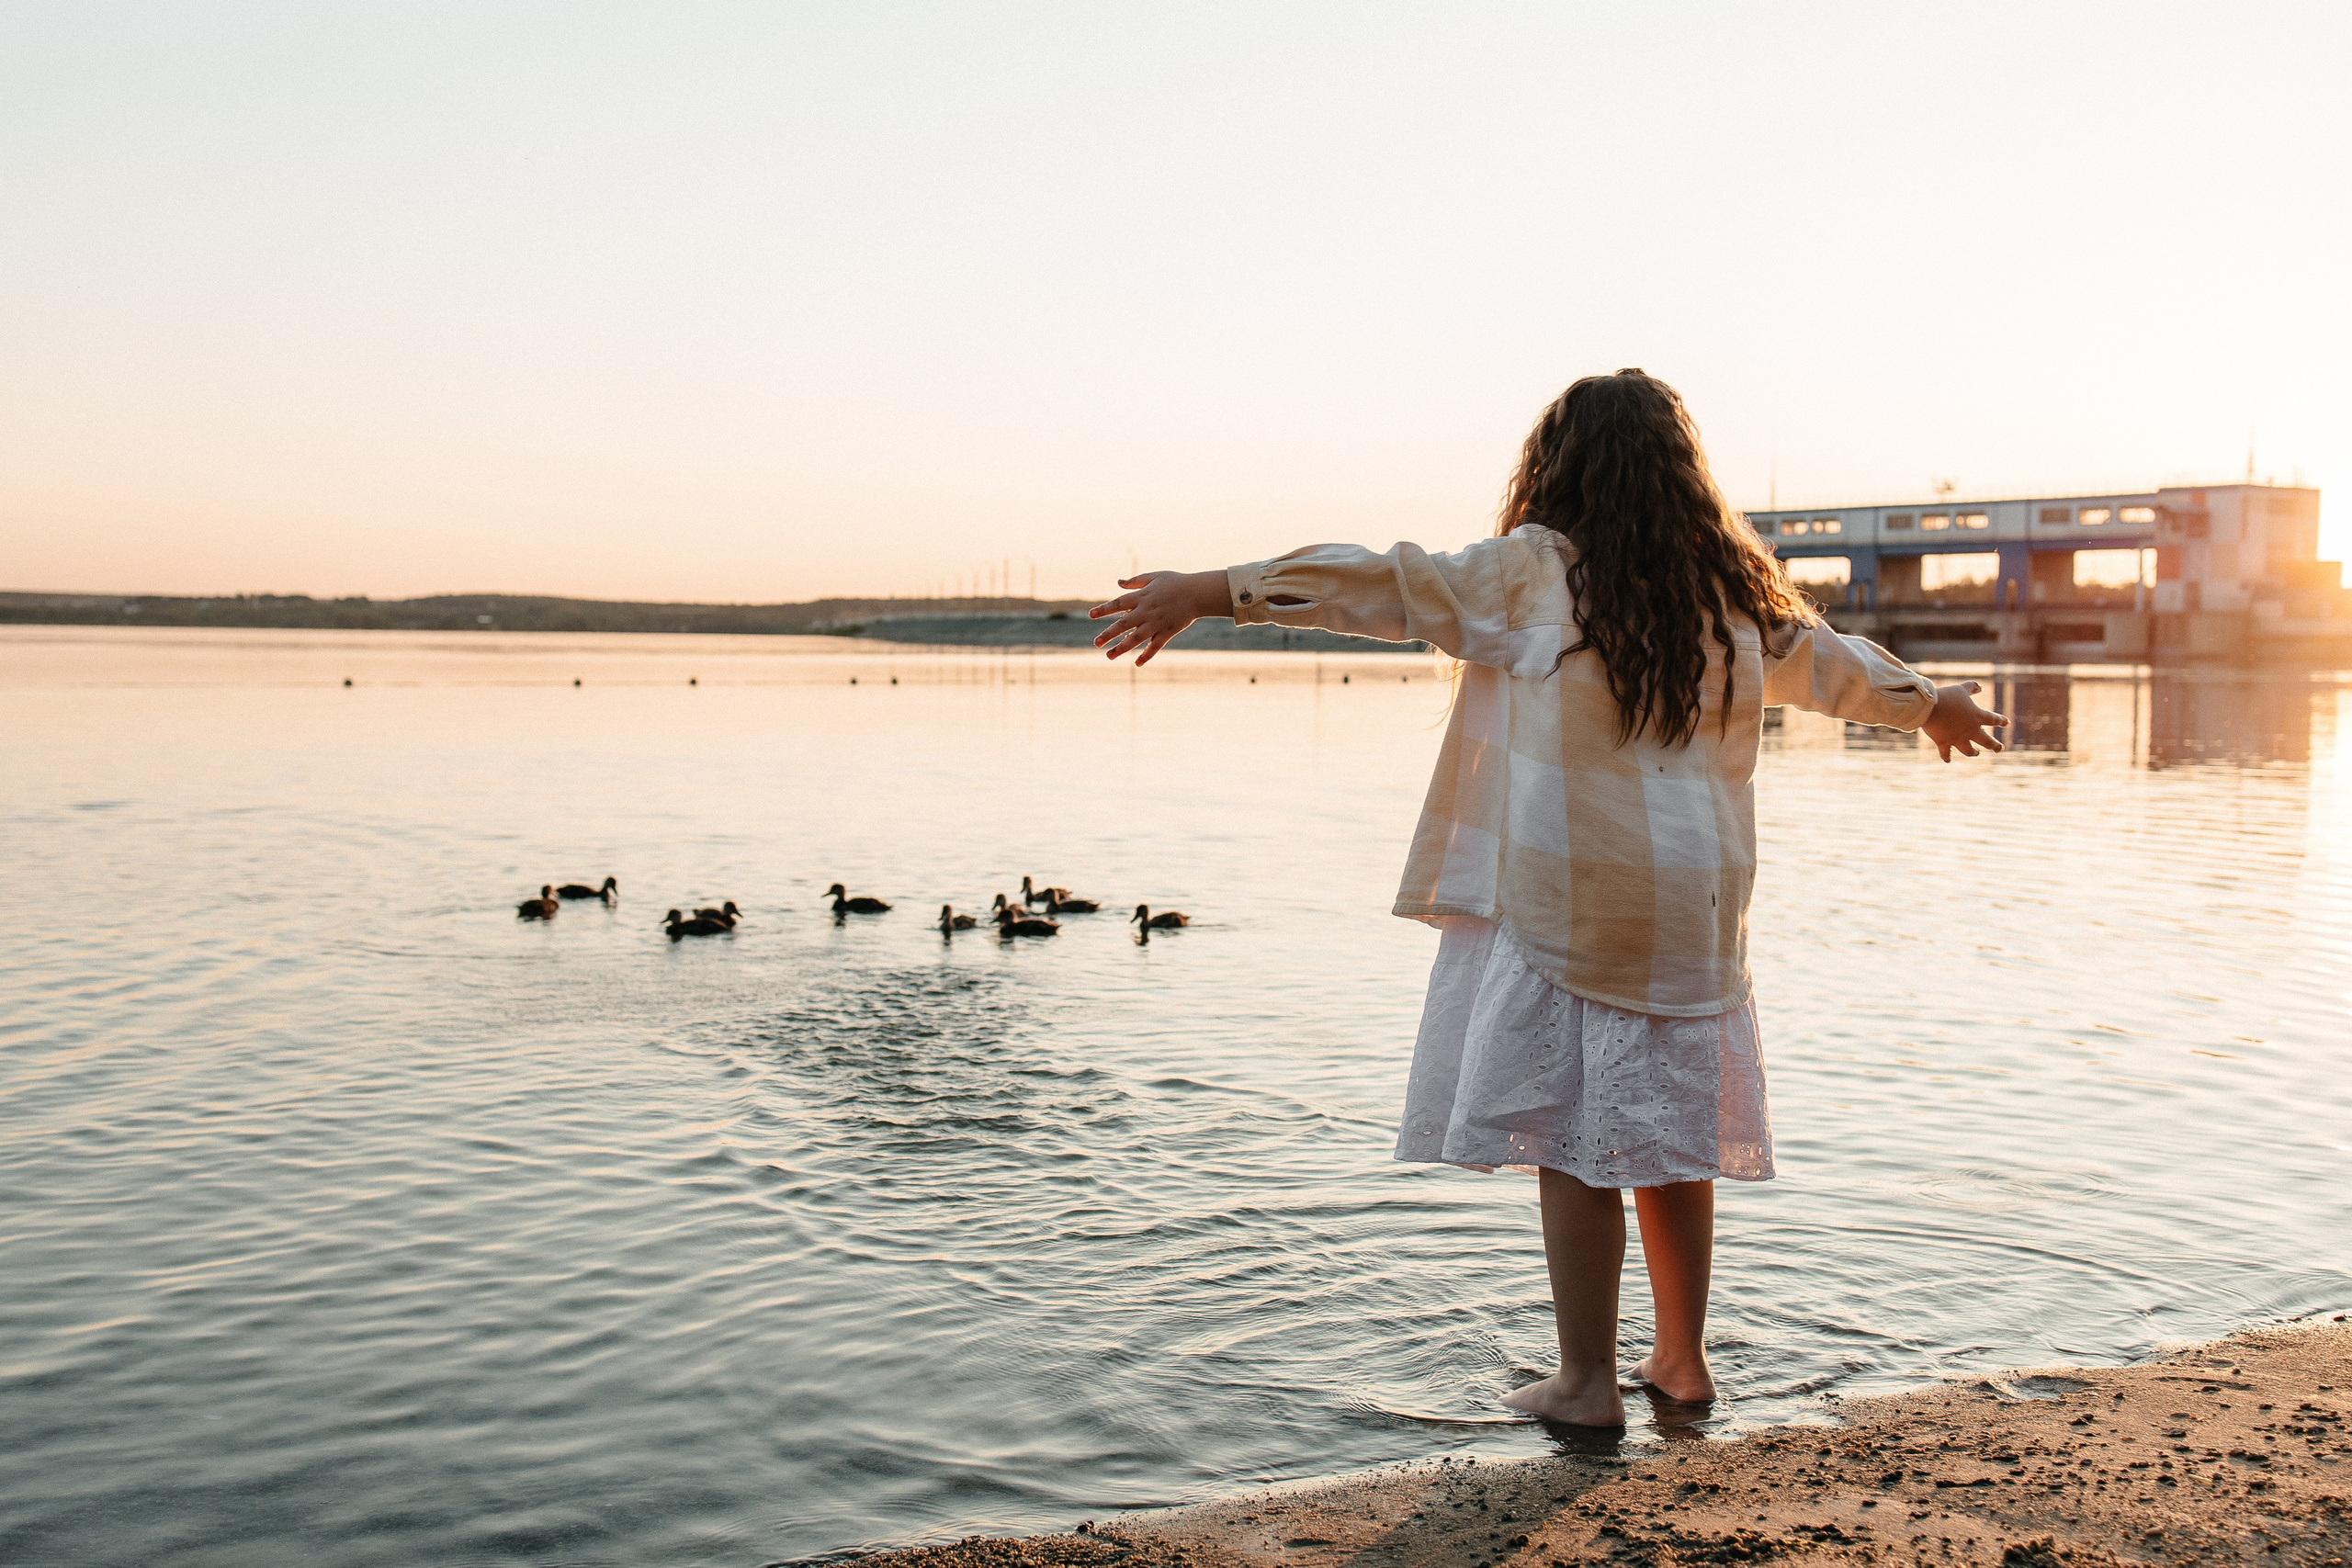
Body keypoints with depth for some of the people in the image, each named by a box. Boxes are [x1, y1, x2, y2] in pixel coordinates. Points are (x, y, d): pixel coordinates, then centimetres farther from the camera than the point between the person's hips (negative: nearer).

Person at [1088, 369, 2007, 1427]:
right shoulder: (1731, 592, 11)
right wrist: (1932, 704, 46)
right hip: (1690, 907, 6)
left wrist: (1213, 592, -8)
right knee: (1671, 1134, 15)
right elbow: (1828, 662, 26)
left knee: (1570, 1141, 2)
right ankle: (1681, 1359, 27)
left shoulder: (1536, 571, -6)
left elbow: (1386, 584, -9)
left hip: (1563, 904, -5)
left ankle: (1587, 1381, 8)